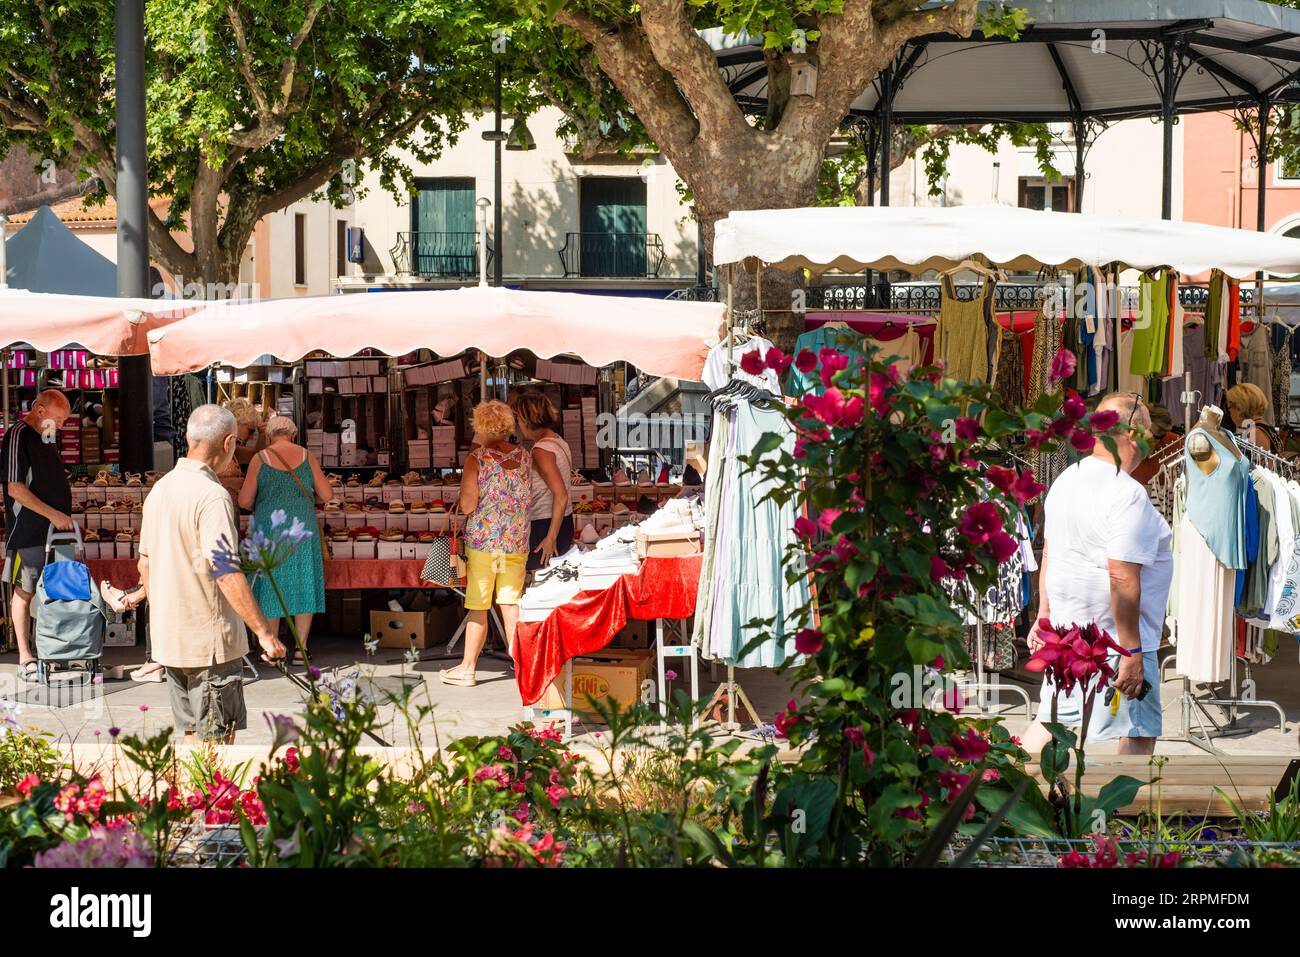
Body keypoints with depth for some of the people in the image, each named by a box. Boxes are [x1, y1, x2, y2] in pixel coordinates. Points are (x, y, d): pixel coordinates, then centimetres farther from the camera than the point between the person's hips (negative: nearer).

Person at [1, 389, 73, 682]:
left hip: (54, 528, 8)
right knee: (24, 592, -1)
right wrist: (52, 514, -19)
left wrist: (64, 517, 16)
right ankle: (25, 658, 2)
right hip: (27, 531, -8)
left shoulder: (47, 436, 14)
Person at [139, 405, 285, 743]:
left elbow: (145, 563, 17)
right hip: (208, 640, -8)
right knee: (218, 740, -1)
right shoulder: (212, 495, -18)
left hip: (168, 636, 8)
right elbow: (226, 573, -25)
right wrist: (264, 632, -25)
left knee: (193, 733, 16)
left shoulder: (160, 488, 9)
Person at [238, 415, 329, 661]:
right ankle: (301, 647, 7)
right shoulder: (306, 456, 1)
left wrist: (256, 508, 19)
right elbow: (327, 495, 2)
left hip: (270, 529, -1)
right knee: (303, 585, 9)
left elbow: (244, 500, -3)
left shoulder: (260, 458, -4)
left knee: (271, 587, 6)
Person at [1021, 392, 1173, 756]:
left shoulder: (1065, 480, 7)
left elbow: (1048, 555, 15)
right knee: (1140, 732, 2)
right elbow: (1122, 579, -24)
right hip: (1114, 638, -8)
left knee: (1054, 719, 17)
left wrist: (1044, 616, 23)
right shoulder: (1128, 495, -19)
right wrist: (1132, 654, -21)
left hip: (1066, 629, 9)